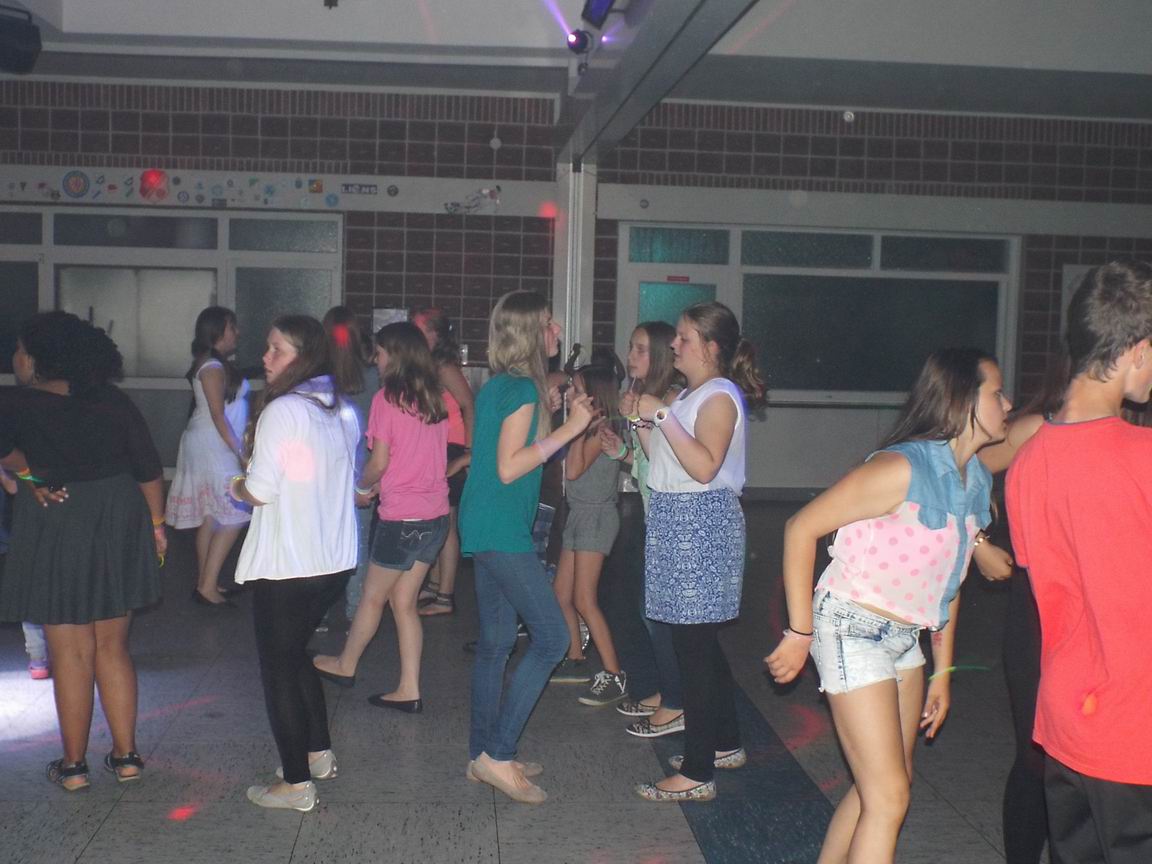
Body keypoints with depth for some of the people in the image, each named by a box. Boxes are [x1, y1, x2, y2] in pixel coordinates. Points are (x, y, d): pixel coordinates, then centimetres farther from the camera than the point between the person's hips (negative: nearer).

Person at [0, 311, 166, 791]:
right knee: (113, 647, 14)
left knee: (71, 655, 6)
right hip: (119, 528, 3)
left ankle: (73, 765, 15)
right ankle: (126, 755, 18)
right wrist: (156, 524, 9)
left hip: (54, 533, -3)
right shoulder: (115, 403, -2)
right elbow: (150, 469, -1)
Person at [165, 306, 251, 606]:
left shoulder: (216, 365, 13)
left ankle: (205, 583, 18)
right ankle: (207, 586, -9)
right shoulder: (213, 368, -16)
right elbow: (218, 415, -19)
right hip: (212, 447, -10)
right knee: (232, 517, -10)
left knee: (211, 517, 12)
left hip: (213, 447, 10)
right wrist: (240, 452, -18)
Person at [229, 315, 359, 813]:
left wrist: (238, 487, 6)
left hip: (286, 564, -8)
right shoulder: (342, 411, 7)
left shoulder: (283, 410, -17)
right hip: (335, 559, 8)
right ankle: (319, 754, 32)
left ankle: (296, 784, 11)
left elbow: (260, 490, -16)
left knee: (279, 668, 5)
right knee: (296, 655, 24)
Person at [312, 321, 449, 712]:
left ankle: (346, 665, 35)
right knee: (404, 601, 13)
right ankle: (409, 691, 13)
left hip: (401, 518, -6)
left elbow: (379, 462, -13)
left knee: (373, 597, 14)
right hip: (436, 515, 6)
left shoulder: (387, 398, -12)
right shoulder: (435, 398, 7)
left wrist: (362, 485, 8)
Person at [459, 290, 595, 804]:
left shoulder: (497, 386, 14)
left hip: (484, 529, 10)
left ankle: (484, 753, 22)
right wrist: (568, 428, -17)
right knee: (551, 638, -6)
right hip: (502, 532, -10)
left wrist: (543, 412, 15)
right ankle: (497, 754, -3)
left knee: (495, 641, 14)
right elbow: (509, 468, -19)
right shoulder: (522, 388, -14)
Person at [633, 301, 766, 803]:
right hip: (678, 521, 10)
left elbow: (704, 466, -26)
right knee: (701, 644, 16)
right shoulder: (692, 395, 19)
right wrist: (643, 424, 14)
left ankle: (697, 774, -1)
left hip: (701, 524, -10)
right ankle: (725, 744, 30)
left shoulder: (720, 396, -12)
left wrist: (663, 417, -27)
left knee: (694, 646, -7)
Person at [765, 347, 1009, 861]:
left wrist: (943, 671, 16)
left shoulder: (978, 480, 4)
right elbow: (802, 528, -19)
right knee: (888, 797, -8)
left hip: (904, 636, 9)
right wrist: (800, 633, -16)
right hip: (851, 628, -9)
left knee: (887, 783, 17)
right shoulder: (902, 469, -22)